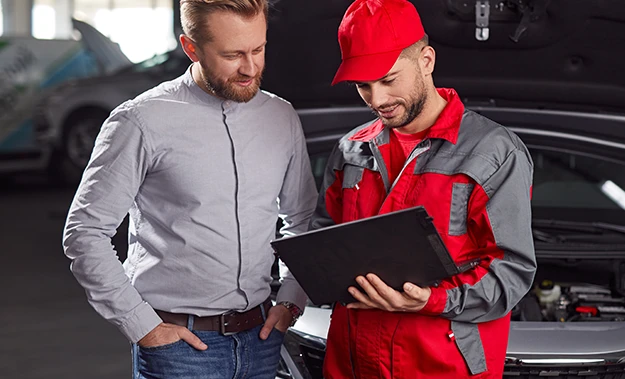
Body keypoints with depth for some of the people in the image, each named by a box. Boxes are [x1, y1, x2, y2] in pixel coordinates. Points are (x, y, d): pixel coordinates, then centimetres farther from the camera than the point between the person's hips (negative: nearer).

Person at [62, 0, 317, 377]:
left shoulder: (283, 119, 5)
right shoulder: (142, 122, -11)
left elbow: (302, 219, 17)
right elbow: (85, 233, -9)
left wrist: (291, 300, 5)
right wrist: (142, 325, -11)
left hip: (261, 337, 5)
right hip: (179, 343, -5)